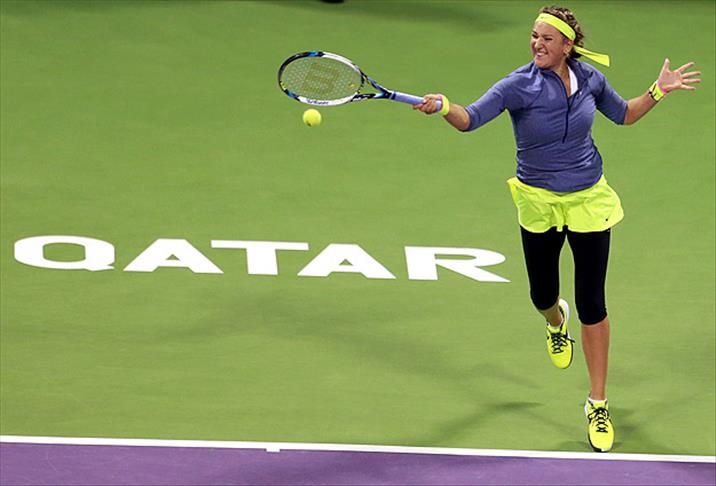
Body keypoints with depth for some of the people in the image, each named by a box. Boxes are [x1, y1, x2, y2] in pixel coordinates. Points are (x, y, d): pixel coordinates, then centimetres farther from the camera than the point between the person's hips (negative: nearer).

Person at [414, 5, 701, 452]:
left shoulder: (590, 79, -6)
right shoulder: (519, 86, -16)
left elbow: (623, 114, 13)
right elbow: (471, 119, -28)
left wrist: (658, 92, 0)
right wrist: (445, 107, -49)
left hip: (588, 199, 0)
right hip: (539, 203, 0)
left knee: (592, 304, -3)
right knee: (542, 296, 14)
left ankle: (598, 404, 7)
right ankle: (556, 322, 56)